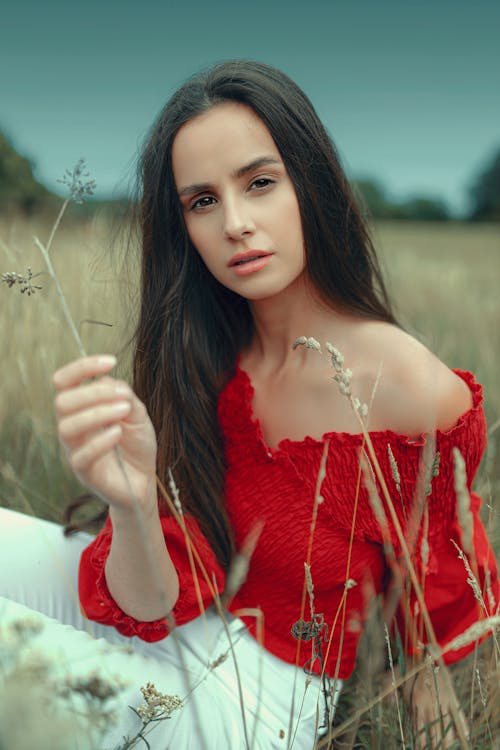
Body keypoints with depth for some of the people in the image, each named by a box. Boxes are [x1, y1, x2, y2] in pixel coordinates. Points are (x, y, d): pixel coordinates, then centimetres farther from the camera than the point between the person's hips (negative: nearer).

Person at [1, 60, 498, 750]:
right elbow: (148, 606, -16)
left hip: (257, 693, -4)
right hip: (157, 636, 4)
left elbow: (434, 613, -4)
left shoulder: (419, 395, -22)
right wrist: (132, 502, -36)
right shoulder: (201, 359, -10)